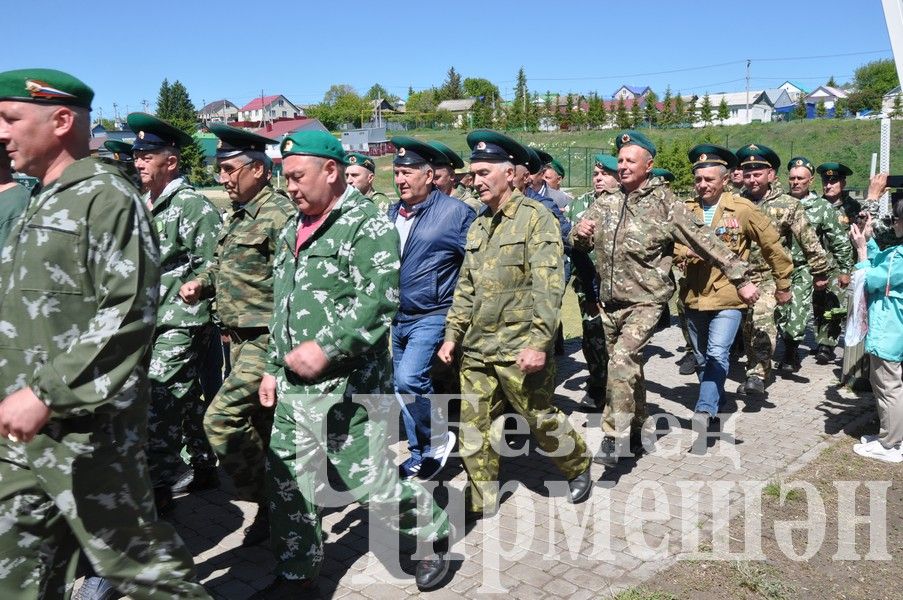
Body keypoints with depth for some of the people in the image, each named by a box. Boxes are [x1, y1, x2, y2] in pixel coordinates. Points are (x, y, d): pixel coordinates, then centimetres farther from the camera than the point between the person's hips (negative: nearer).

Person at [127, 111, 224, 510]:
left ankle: (158, 488, 3)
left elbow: (211, 267, -15)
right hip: (153, 322, 8)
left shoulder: (193, 206, -11)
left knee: (157, 402, -7)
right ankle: (204, 466, 29)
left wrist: (186, 293, -14)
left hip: (181, 324, -8)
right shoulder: (144, 205, 14)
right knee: (187, 399, 16)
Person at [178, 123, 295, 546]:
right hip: (240, 338, 9)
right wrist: (201, 283, 6)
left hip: (266, 340, -9)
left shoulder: (279, 214, -15)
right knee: (262, 424, 16)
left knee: (221, 419, -14)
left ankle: (267, 502, 3)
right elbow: (225, 267, 26)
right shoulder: (238, 216, 14)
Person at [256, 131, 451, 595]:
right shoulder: (293, 230, 16)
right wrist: (273, 367, 19)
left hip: (348, 386, -8)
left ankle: (434, 531, 28)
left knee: (370, 482, 2)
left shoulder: (367, 223, -11)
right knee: (287, 483, 12)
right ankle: (296, 573, 30)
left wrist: (326, 348, -27)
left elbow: (379, 298, -23)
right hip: (293, 386, 8)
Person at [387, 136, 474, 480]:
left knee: (408, 381, -20)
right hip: (395, 318, 7)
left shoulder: (455, 212, -9)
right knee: (407, 388, 12)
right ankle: (420, 455, 29)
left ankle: (439, 439, 5)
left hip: (431, 316, -6)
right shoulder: (392, 213, 8)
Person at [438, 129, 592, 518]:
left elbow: (548, 286, -16)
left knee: (541, 419, 8)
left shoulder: (536, 217, -9)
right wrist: (452, 334, 10)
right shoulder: (479, 225, 13)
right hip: (477, 348, 6)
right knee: (473, 426, 9)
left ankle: (578, 467, 36)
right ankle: (481, 499, 25)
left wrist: (539, 342, -22)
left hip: (519, 348, -6)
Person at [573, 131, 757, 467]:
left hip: (645, 302, -5)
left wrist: (741, 278, -11)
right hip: (609, 302, 5)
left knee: (622, 360, -22)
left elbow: (705, 241, -9)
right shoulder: (605, 203, 6)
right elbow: (581, 244, 12)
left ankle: (615, 436, -12)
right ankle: (637, 426, 34)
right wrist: (579, 233, -12)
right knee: (628, 366, 16)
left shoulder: (664, 204, -8)